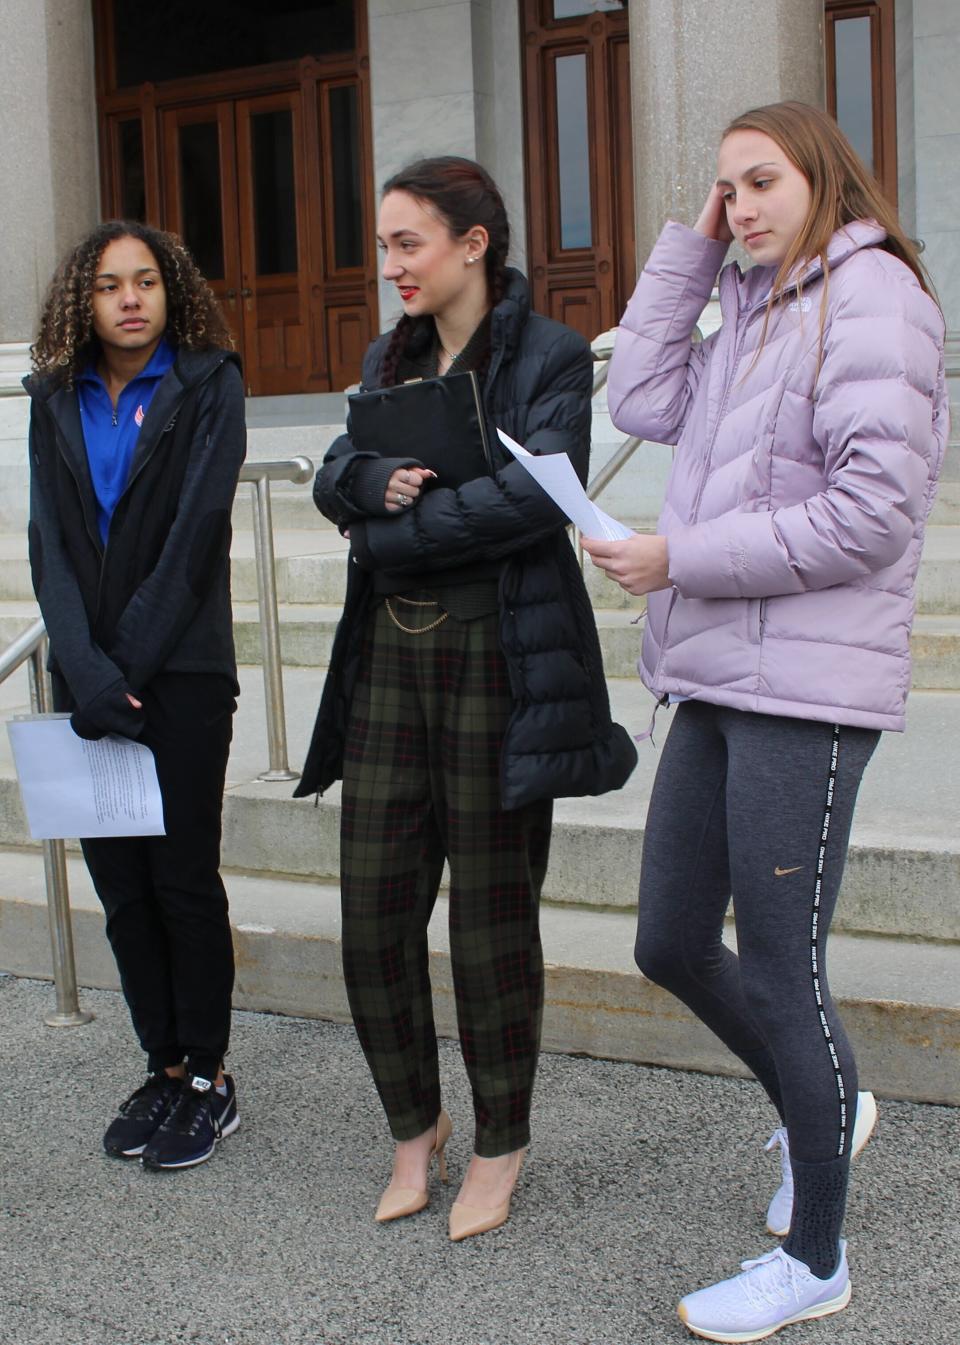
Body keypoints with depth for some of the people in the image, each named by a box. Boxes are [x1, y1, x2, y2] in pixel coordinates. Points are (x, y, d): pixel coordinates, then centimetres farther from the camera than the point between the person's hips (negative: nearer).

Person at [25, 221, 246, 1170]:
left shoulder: (207, 386, -2)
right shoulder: (57, 401, 9)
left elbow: (194, 534, -10)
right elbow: (50, 544, 1)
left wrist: (128, 665, -13)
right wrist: (88, 672, -12)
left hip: (181, 672, -4)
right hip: (86, 674, 4)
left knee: (183, 878, 0)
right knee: (119, 884, 7)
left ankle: (209, 1078, 13)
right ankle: (164, 1068, 20)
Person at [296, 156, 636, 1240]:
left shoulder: (550, 358, -5)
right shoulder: (390, 361, 16)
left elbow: (536, 493, -18)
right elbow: (337, 475, 7)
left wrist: (394, 533, -11)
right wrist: (380, 478, -16)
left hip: (498, 657, -6)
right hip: (390, 656, 6)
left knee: (492, 915, 3)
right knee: (374, 906, 5)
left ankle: (499, 1146, 23)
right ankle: (413, 1126, 27)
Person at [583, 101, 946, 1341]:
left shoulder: (871, 295, -9)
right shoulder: (758, 309, 18)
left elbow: (872, 513, -17)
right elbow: (646, 403, 11)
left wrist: (681, 559, -14)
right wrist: (688, 249, 9)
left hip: (806, 689, -9)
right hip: (717, 682, 9)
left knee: (779, 972, 0)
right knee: (671, 947, 14)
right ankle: (821, 1110, 40)